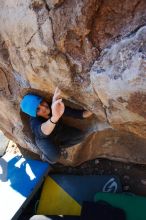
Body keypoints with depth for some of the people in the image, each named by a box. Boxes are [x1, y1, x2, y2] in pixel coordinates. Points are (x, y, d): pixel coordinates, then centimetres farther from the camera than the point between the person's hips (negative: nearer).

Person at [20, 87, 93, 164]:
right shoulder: (34, 121, -39)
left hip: (59, 132, 4)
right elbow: (42, 131, -62)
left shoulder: (55, 106, -27)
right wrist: (55, 117, -83)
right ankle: (45, 155, 6)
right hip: (45, 139, -4)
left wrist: (86, 113, -37)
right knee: (54, 157, -31)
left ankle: (58, 146, 9)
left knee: (81, 135, -10)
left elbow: (72, 112, -19)